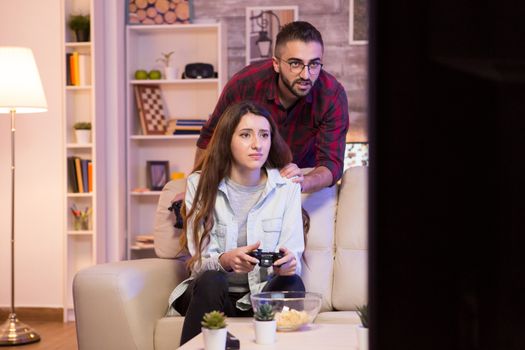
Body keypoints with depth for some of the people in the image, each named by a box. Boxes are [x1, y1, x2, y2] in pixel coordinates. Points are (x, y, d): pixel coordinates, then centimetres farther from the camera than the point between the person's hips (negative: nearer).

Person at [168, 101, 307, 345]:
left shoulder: (286, 186, 0)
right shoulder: (200, 184, -3)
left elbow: (293, 255, -4)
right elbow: (199, 262, -7)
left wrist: (288, 263, -30)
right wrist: (225, 261, -32)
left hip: (263, 293, 1)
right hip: (213, 295, 0)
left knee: (292, 284, -30)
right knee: (211, 281, -33)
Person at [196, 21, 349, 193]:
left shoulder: (333, 96, -27)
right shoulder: (244, 84, -27)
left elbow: (332, 163, -28)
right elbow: (210, 137, -10)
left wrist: (303, 183, -50)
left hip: (306, 174, 1)